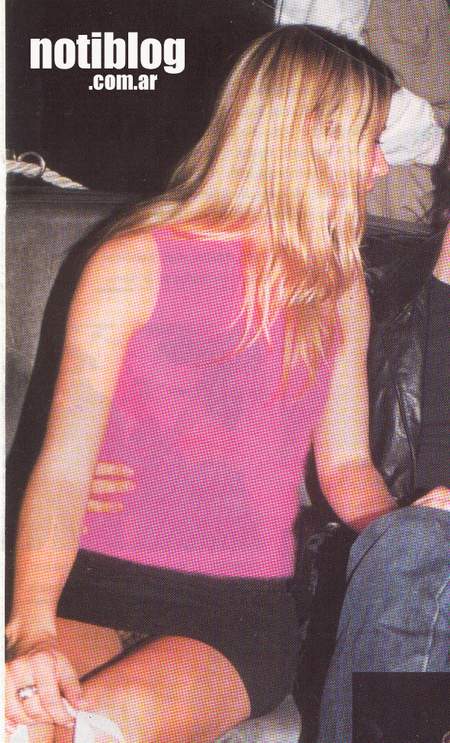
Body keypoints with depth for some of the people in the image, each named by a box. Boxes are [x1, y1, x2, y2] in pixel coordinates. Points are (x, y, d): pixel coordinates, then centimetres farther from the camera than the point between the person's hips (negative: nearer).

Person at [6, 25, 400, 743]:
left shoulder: (337, 286, 11)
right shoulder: (133, 266, -2)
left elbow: (346, 465, 14)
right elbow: (63, 470, -10)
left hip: (242, 611, 2)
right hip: (96, 583, -1)